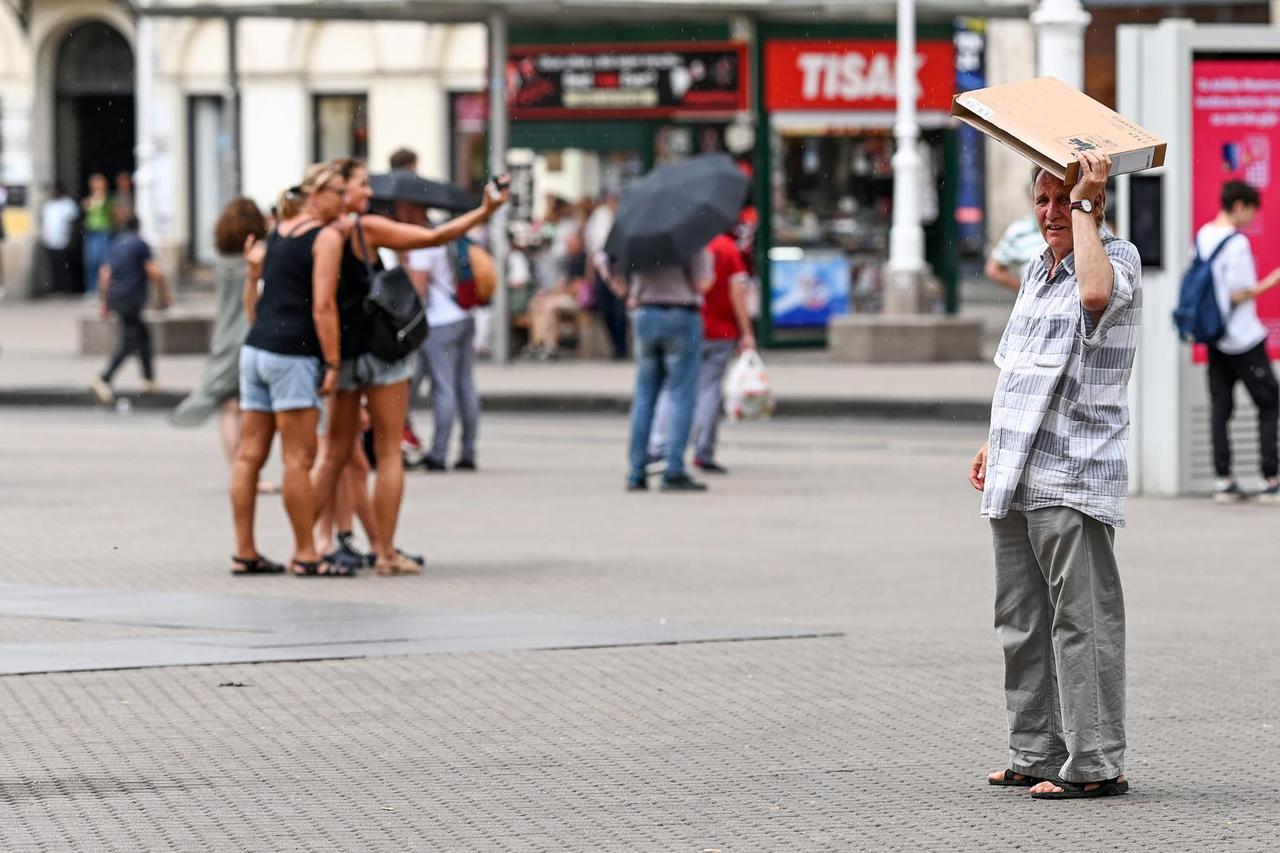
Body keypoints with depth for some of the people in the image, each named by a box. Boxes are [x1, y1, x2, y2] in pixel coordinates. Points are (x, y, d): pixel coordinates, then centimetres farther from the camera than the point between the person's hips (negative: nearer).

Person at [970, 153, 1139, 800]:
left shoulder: (1118, 256, -8)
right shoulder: (1038, 268, 18)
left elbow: (1096, 291, -34)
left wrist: (1084, 204, -23)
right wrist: (996, 441, 26)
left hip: (1073, 479, -9)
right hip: (1016, 479, 9)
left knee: (1082, 621, -9)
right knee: (1022, 624, 13)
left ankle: (1095, 764, -7)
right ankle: (1036, 753, 21)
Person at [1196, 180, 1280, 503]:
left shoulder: (1201, 237, 5)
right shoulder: (1237, 243, -18)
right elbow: (1238, 295, -18)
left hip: (1214, 339, 7)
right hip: (1244, 339, -7)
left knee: (1220, 406, 9)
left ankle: (1223, 480, 7)